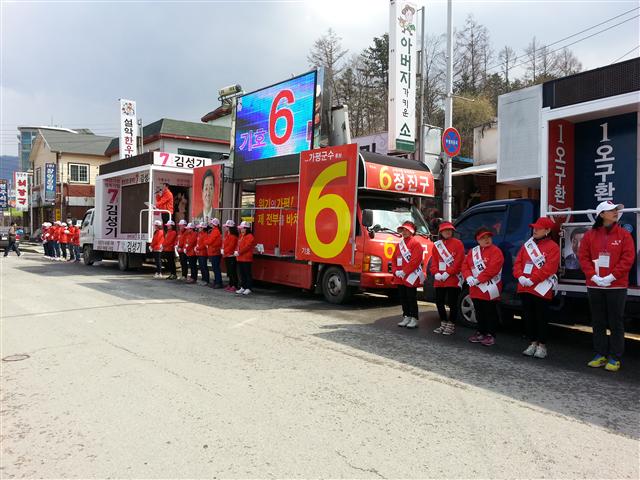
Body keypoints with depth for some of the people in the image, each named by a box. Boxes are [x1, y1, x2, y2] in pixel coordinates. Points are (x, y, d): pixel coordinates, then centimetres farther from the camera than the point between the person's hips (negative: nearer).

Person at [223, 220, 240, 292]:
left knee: (232, 271, -6)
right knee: (229, 271, 14)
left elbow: (231, 246, -18)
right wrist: (223, 250, 5)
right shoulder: (226, 234, 14)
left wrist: (224, 251, -11)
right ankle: (230, 285, 21)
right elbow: (224, 243, 19)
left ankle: (234, 286, -2)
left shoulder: (233, 236, -14)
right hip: (227, 256, 9)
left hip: (231, 256, -9)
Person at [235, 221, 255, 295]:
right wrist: (236, 251, 0)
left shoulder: (250, 236, -11)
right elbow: (238, 245, 19)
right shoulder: (241, 236, 18)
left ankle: (248, 288, 1)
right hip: (240, 258, 9)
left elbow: (246, 247, -19)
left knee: (247, 274, -4)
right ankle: (242, 287, 21)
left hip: (246, 259, -9)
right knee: (242, 274, 13)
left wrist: (239, 252, -17)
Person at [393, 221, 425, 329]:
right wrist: (396, 271, -1)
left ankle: (414, 319, 2)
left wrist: (404, 271, -17)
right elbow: (394, 258, 15)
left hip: (411, 276, -7)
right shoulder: (400, 244, 17)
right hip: (399, 277, 7)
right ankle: (406, 317, 20)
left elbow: (415, 260, -16)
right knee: (403, 298, 11)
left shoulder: (416, 243, -7)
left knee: (411, 298, -4)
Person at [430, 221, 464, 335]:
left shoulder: (457, 243, -4)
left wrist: (447, 273, -16)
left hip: (453, 279, -5)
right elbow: (433, 261, 8)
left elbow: (458, 262, -11)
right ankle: (443, 324, 24)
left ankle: (451, 326, 10)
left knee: (452, 303, -1)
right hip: (439, 280, 5)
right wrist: (436, 273, -9)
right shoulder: (436, 245, 11)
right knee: (439, 302, 10)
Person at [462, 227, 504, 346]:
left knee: (490, 313, 2)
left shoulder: (496, 251, -9)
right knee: (479, 312, 15)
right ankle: (481, 332, 27)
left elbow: (492, 269, -20)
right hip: (475, 289, 6)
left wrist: (478, 279, -21)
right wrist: (469, 277, -12)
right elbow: (465, 265, 7)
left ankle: (490, 335, 10)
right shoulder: (472, 251, 12)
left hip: (489, 289, -6)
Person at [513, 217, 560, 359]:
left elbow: (549, 268, -15)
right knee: (528, 316, 11)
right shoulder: (527, 245, 14)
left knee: (541, 318, 1)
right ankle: (533, 342, 22)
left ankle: (542, 345, 11)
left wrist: (532, 280, -19)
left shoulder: (552, 247, -5)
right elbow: (518, 262, 10)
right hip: (525, 288, 6)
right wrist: (520, 276, -8)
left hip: (541, 289, -6)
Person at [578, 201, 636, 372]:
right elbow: (583, 257, 1)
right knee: (598, 322, 10)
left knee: (616, 323, 3)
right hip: (594, 286, 2)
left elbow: (628, 258, -7)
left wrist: (611, 277, -14)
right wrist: (594, 276, -11)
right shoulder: (590, 235, 4)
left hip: (616, 286, -2)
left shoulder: (624, 235, 0)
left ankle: (615, 358, 12)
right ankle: (600, 355, 21)